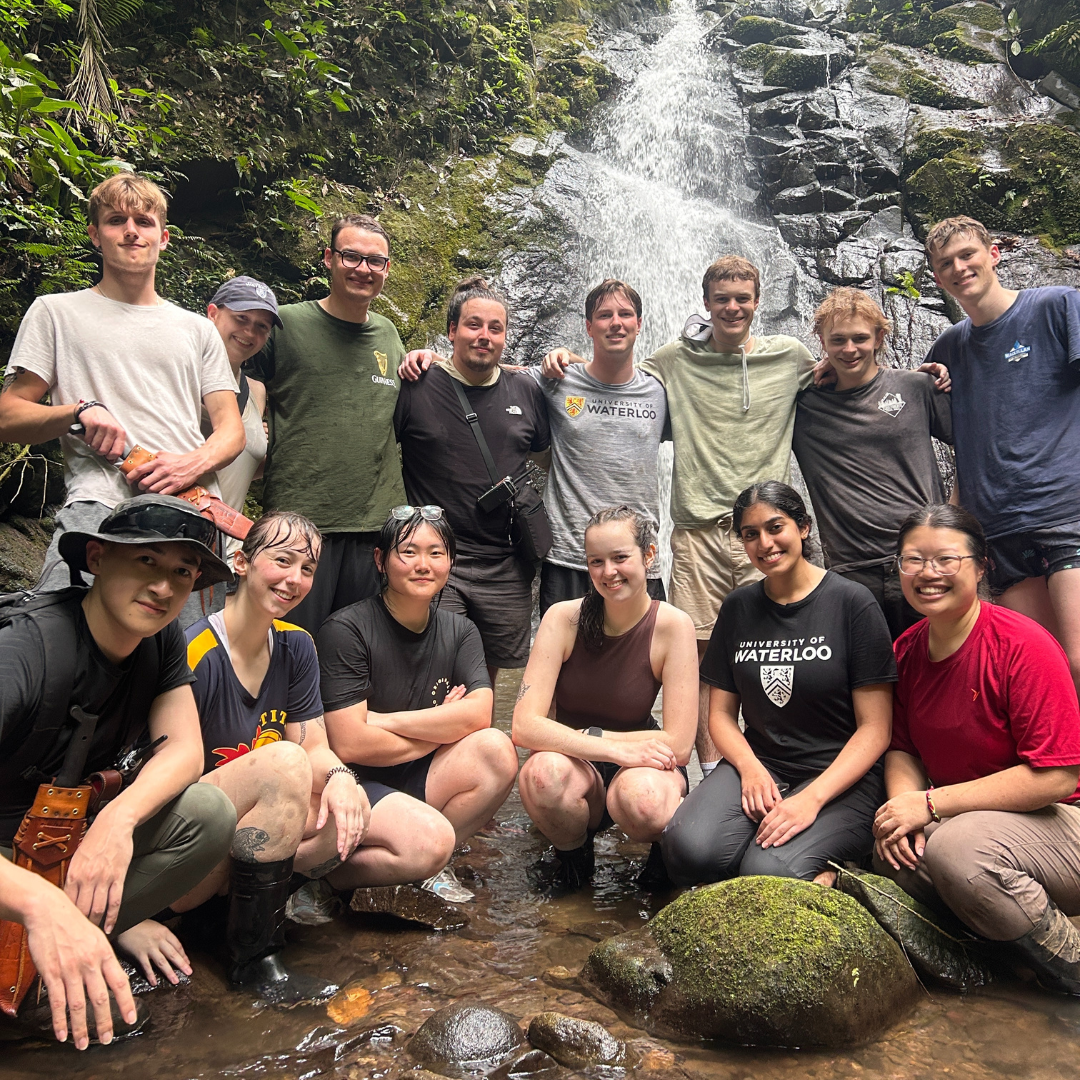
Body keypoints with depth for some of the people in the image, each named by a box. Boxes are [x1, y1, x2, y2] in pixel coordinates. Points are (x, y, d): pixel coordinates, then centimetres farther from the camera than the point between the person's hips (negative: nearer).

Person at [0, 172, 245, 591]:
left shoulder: (197, 328, 23)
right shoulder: (55, 312, 15)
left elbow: (230, 427, 16)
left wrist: (195, 463, -7)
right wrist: (79, 410, -9)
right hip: (101, 503, -2)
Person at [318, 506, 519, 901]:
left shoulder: (459, 631, 5)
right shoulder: (345, 629, -12)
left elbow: (478, 714, -11)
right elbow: (349, 744, -18)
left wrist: (386, 721, -17)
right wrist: (441, 728, -8)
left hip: (415, 779, 6)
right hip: (354, 783, -5)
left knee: (497, 751, -20)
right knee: (430, 839, -31)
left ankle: (429, 867, -4)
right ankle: (336, 872, -3)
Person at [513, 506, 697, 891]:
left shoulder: (672, 625, -15)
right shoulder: (564, 618, -13)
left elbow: (679, 744, -16)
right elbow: (525, 726, -21)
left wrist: (589, 735, -14)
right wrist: (614, 748, -29)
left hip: (641, 765, -1)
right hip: (578, 770, 1)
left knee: (641, 798, -36)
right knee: (544, 772, -34)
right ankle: (573, 852, 1)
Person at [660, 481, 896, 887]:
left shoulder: (852, 603, -5)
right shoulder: (738, 607, 9)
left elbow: (875, 729, -7)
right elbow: (722, 713, 11)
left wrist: (811, 798, -18)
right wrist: (750, 767, -10)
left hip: (840, 777, -3)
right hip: (757, 765, 4)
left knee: (767, 873, -29)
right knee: (689, 850, -25)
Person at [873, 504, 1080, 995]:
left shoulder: (1024, 646, -21)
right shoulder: (907, 650, 1)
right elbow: (902, 749, 8)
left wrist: (931, 803, -23)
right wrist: (903, 803, -16)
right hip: (962, 819, 7)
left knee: (958, 847, -33)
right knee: (894, 852, -18)